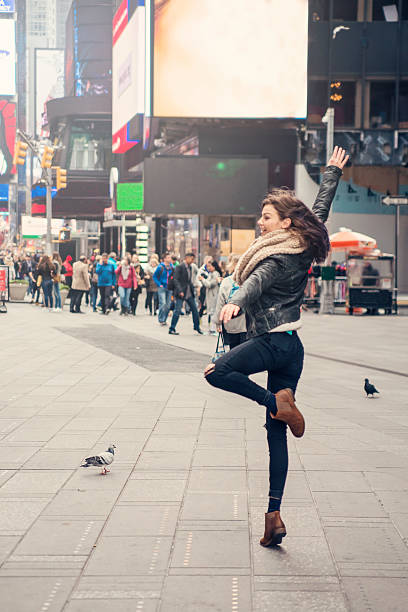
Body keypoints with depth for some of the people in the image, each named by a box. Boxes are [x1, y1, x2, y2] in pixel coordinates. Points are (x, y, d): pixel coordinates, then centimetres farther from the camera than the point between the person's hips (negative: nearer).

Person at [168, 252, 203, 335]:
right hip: (181, 293, -8)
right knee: (177, 311, -7)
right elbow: (176, 280, -17)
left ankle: (197, 327, 25)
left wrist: (193, 289, 10)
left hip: (189, 293, 8)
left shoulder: (190, 267, 12)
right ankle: (172, 329, 0)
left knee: (195, 310, 11)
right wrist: (180, 291, -24)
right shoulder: (179, 267, -12)